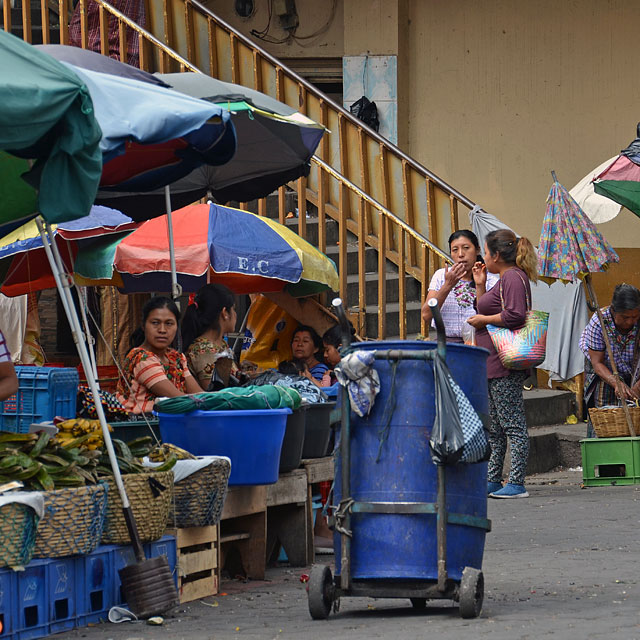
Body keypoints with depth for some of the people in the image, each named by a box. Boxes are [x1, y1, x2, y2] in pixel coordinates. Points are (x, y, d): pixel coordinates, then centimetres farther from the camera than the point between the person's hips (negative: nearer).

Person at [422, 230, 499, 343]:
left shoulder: (491, 281, 3)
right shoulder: (440, 276, 9)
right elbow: (426, 316, -3)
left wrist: (480, 285, -18)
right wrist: (448, 285, -11)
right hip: (446, 342, 2)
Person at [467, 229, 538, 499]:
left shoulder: (514, 277, -11)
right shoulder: (505, 279, 21)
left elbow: (514, 315, -23)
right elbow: (487, 311, 27)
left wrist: (482, 320, -12)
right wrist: (480, 285, 19)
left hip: (506, 365, -11)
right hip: (493, 365, 11)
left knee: (513, 425, -9)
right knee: (493, 428, 14)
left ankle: (516, 483, -9)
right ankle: (492, 480, 19)